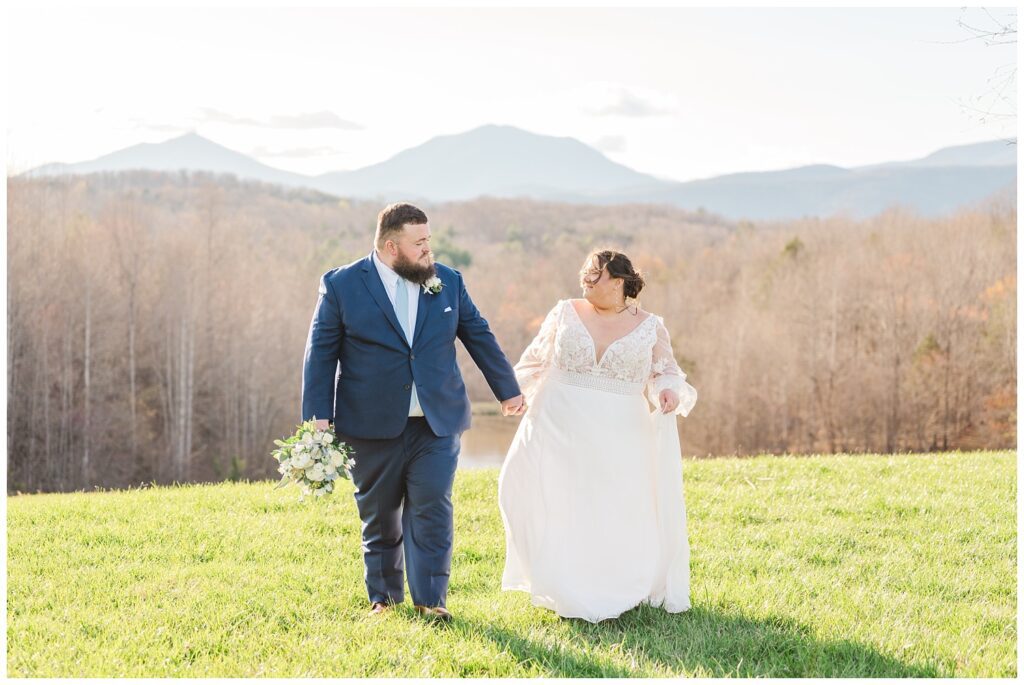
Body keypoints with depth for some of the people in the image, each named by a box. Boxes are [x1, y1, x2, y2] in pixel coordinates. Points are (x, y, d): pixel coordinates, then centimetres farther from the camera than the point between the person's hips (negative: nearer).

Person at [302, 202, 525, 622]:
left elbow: (479, 336, 16)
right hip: (372, 428, -1)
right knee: (379, 518, 9)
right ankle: (383, 597, 24)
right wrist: (318, 416, -8)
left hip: (438, 424, 2)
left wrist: (507, 390, 21)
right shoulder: (341, 285, -3)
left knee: (432, 511, -5)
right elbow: (321, 351, -3)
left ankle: (429, 599, 3)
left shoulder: (448, 282, 6)